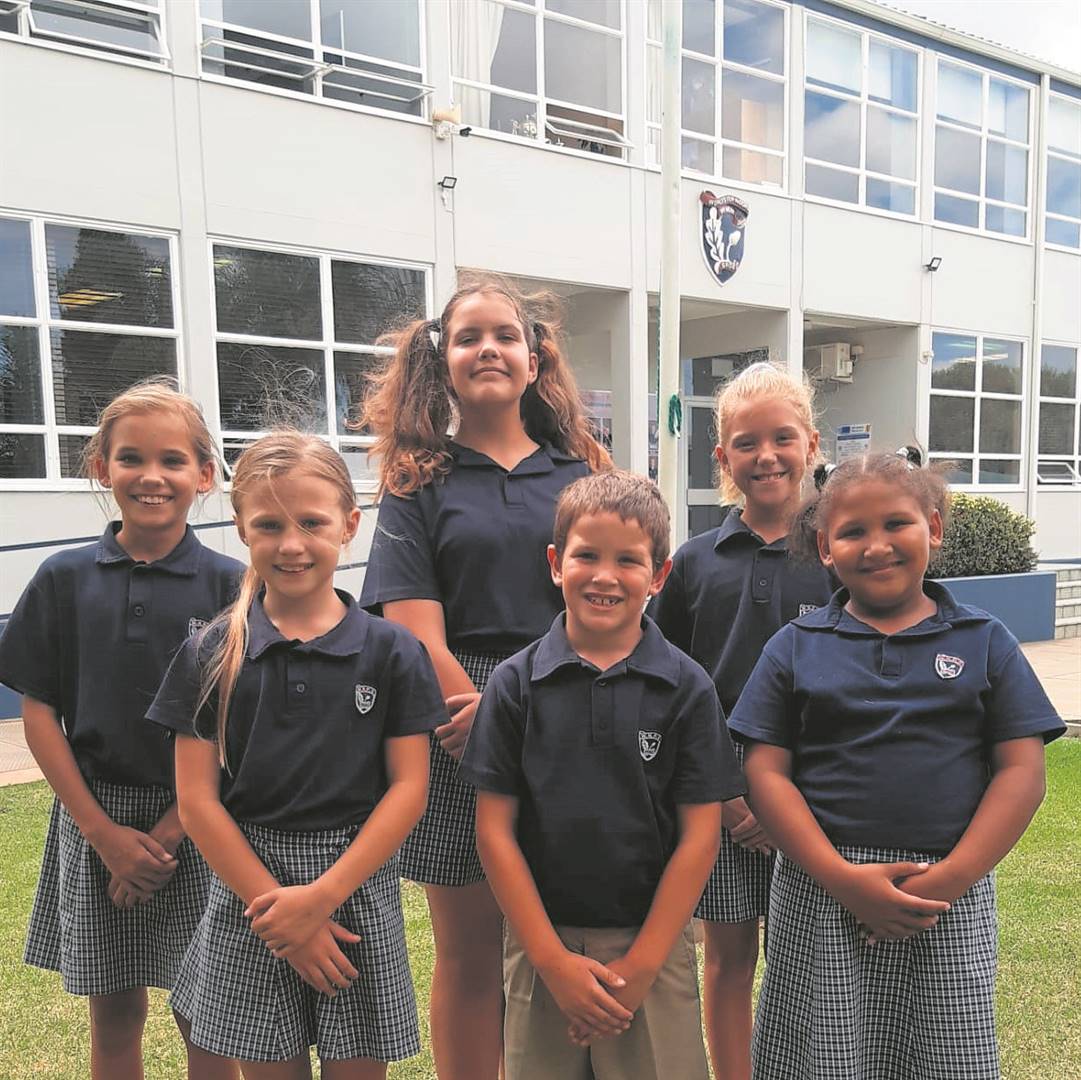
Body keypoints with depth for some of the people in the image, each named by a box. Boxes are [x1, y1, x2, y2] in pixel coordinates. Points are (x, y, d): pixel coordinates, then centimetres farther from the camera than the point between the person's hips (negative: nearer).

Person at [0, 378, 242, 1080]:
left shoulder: (229, 587, -6)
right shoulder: (65, 581, 0)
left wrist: (169, 832, -11)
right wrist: (105, 832, -6)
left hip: (195, 822, -2)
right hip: (94, 822, 2)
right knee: (114, 1014, 15)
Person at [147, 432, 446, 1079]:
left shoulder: (390, 652, -4)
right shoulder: (212, 655, -1)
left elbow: (409, 787, -5)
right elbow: (197, 800, -3)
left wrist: (323, 894, -12)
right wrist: (277, 912, -9)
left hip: (358, 886, 0)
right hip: (247, 886, 1)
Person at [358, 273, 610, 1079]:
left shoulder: (580, 470, 10)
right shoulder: (420, 480, 4)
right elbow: (412, 623, -5)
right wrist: (481, 711, -15)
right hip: (460, 726, -1)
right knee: (469, 952, 10)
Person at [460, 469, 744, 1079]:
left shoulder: (687, 687, -6)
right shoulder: (516, 684, -4)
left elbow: (700, 834, -5)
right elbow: (496, 828, -4)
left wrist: (638, 968, -9)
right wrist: (552, 959, -8)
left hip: (653, 942, -1)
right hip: (541, 944, 1)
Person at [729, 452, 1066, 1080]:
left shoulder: (985, 642, 5)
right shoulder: (796, 647, 4)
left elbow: (1022, 773, 0)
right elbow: (766, 772, -1)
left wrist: (945, 882, -11)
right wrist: (843, 878, -12)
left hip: (952, 898, 1)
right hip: (822, 897, 0)